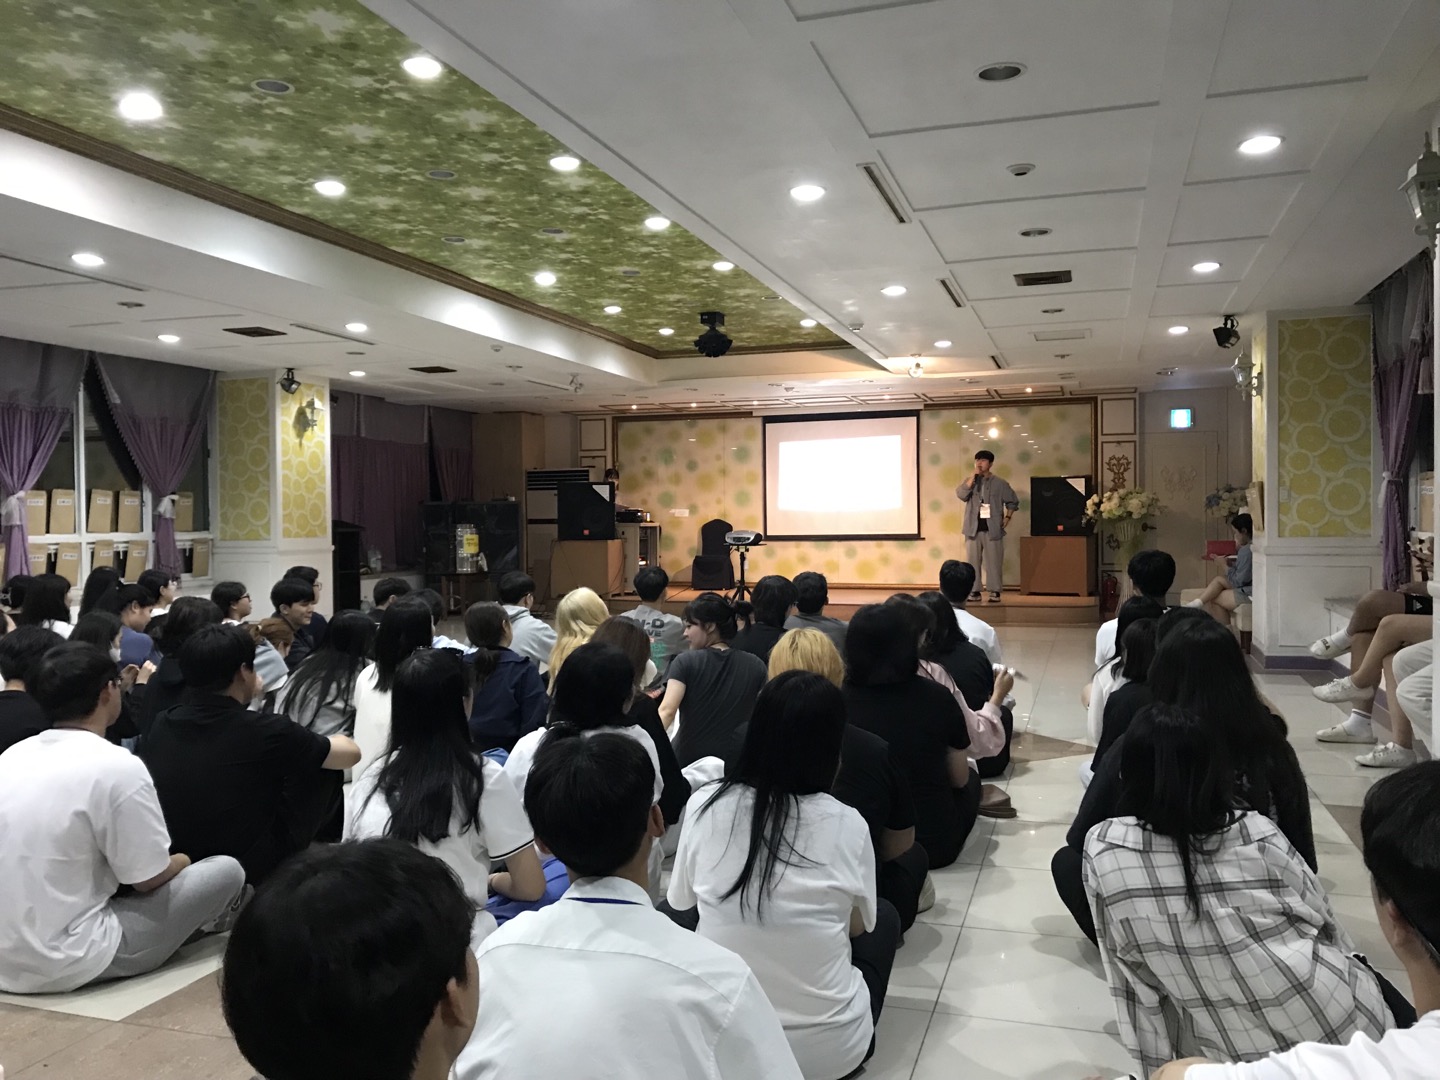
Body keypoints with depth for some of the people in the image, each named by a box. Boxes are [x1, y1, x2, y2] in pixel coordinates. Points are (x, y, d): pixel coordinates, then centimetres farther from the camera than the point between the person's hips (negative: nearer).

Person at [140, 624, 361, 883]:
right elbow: (351, 753, -6)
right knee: (321, 771, 7)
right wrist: (319, 743, 18)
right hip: (248, 871, -6)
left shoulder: (160, 726, -7)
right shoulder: (265, 731, -21)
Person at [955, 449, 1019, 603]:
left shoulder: (999, 483, 3)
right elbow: (961, 494, -12)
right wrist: (974, 476, -12)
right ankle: (974, 591, 9)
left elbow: (1013, 501, 11)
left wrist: (1007, 517, -1)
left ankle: (995, 592, 4)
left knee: (993, 562, -2)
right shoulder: (970, 482, 8)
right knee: (973, 561, 3)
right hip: (973, 529, 2)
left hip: (992, 529, -2)